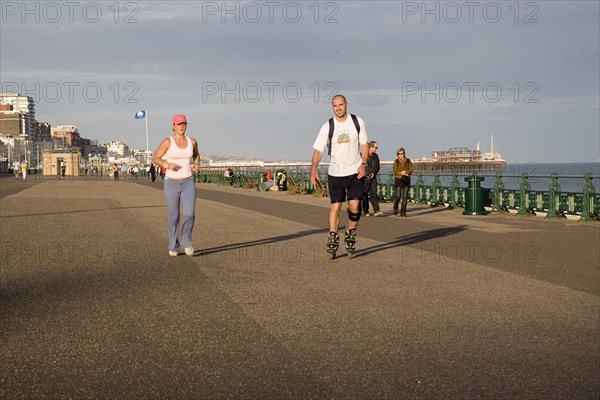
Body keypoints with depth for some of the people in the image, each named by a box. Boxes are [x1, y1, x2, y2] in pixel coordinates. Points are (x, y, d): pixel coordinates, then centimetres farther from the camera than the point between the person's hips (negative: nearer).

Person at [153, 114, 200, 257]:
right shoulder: (167, 142, -8)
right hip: (171, 183, -2)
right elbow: (156, 159, -2)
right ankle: (173, 246, 26)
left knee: (190, 214, -13)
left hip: (188, 183, 2)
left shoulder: (192, 141, 2)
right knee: (173, 217, 4)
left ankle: (186, 241, 12)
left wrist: (197, 164, 0)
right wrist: (167, 165, -21)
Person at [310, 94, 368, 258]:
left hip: (355, 171, 1)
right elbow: (318, 149, -10)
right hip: (335, 173, -1)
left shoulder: (357, 122, -2)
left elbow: (364, 144, 6)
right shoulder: (328, 126, -6)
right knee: (335, 206, -3)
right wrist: (313, 169, -24)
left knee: (354, 205, -7)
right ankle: (332, 239, 8)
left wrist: (363, 164, -6)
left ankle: (351, 234, 16)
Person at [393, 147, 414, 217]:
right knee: (398, 196, -8)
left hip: (406, 180, 1)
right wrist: (402, 173, -18)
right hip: (398, 180, -1)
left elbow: (411, 170, -1)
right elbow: (395, 172, -5)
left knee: (405, 197, -5)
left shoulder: (408, 161, 5)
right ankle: (395, 208, 19)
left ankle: (403, 212, -1)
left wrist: (405, 172, -17)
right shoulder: (396, 161, 2)